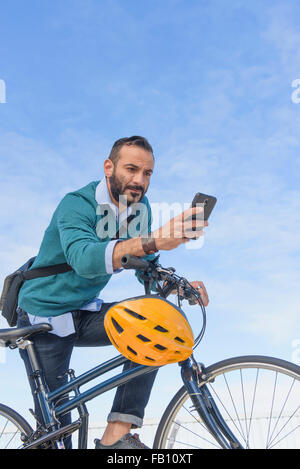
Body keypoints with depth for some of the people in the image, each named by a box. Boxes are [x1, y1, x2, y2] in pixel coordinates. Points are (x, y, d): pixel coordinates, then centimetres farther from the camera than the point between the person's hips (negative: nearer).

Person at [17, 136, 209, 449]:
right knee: (55, 428, -5)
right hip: (44, 320, -5)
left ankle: (117, 435, -19)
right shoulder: (76, 204, -23)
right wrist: (153, 241, -57)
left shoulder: (140, 208, -3)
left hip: (84, 315, 5)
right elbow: (83, 258, -44)